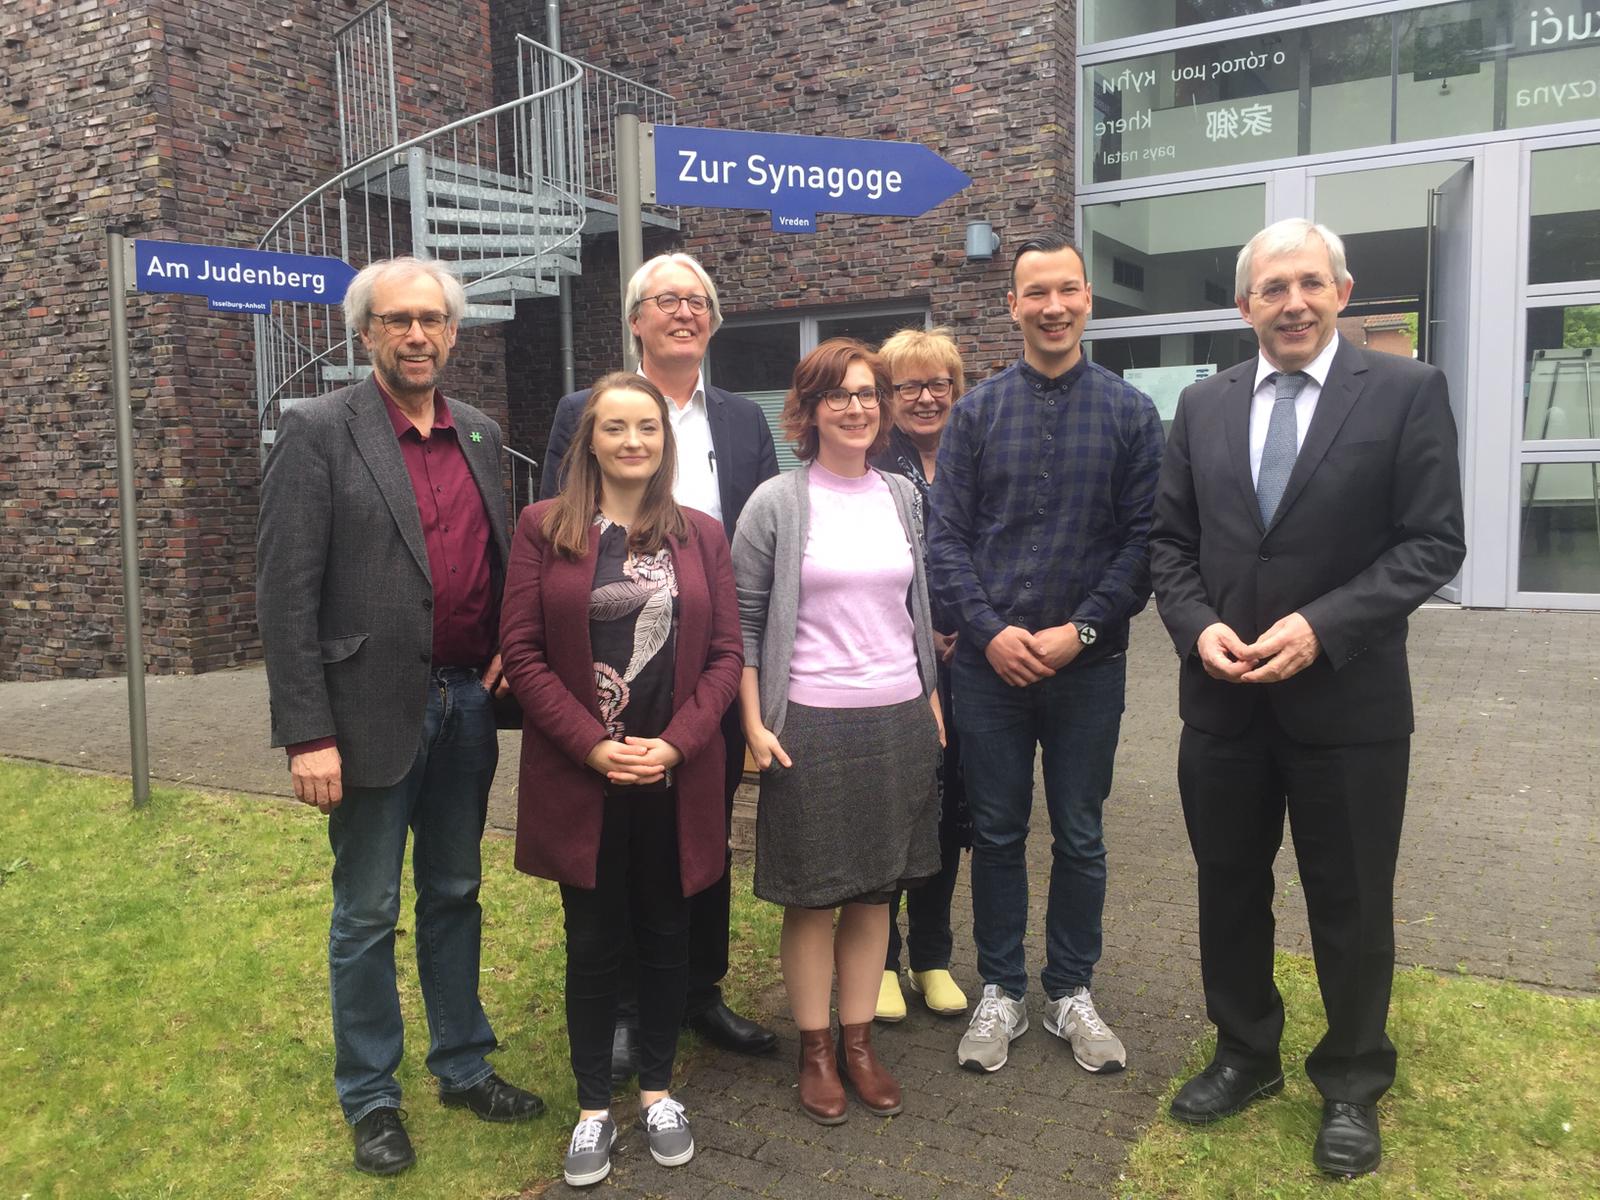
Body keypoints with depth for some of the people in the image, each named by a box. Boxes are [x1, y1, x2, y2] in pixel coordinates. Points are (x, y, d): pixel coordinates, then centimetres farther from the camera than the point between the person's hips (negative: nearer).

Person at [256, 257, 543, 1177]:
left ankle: (465, 1067, 34)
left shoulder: (481, 434, 9)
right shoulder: (320, 432, -8)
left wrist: (508, 647, 0)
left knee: (455, 896, 18)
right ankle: (371, 1099, 27)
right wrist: (309, 734, -16)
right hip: (373, 711, -5)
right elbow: (287, 592, -13)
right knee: (368, 914, 9)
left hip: (467, 703, 5)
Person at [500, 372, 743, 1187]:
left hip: (677, 777, 2)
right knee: (594, 943, 8)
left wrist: (674, 743, -11)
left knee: (665, 936, 13)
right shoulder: (544, 528, -1)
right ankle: (593, 1106, 25)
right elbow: (521, 650, -5)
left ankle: (658, 1091, 31)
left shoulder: (702, 536, 6)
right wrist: (593, 745, -13)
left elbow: (725, 655, 2)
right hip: (579, 778, -2)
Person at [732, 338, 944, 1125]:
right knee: (811, 894, 7)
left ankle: (858, 1041, 27)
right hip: (810, 724, -4)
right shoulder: (776, 503, -4)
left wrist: (933, 703, 12)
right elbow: (744, 618, -3)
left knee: (875, 888, 12)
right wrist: (754, 723, -8)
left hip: (899, 719, 4)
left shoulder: (903, 497, 8)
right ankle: (814, 1050, 23)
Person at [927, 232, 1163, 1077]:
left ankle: (1071, 992, 29)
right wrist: (990, 631, -12)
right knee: (996, 834, 10)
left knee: (1080, 838, 11)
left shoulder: (1130, 413, 2)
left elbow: (1142, 539, -2)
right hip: (989, 663, 1)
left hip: (1087, 665, 0)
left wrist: (1081, 630, -12)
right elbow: (945, 536, 0)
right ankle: (1000, 992, 26)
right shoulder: (977, 412, 3)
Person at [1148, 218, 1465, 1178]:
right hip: (1223, 700, 4)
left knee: (1351, 905, 11)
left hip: (1348, 701, -3)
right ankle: (1246, 1055, 37)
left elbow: (1433, 543, -9)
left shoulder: (1407, 391, -4)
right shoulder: (1204, 406, 7)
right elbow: (1170, 542, 8)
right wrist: (1199, 627, -10)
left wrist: (1321, 626, -19)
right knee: (1229, 891, 16)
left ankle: (1353, 1085, 33)